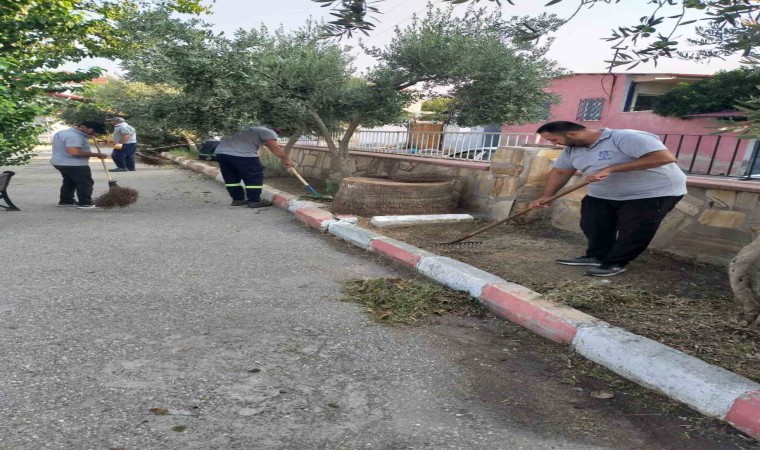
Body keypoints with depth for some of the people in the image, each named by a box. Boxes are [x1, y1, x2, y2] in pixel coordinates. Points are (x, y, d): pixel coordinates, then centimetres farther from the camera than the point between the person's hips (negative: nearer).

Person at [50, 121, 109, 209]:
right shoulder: (73, 136, -22)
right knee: (85, 184, -3)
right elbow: (75, 152, -30)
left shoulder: (64, 132, 12)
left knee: (69, 183, 20)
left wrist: (87, 136, 14)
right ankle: (85, 203, -2)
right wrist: (97, 155, -22)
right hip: (74, 165, -10)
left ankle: (65, 201, 27)